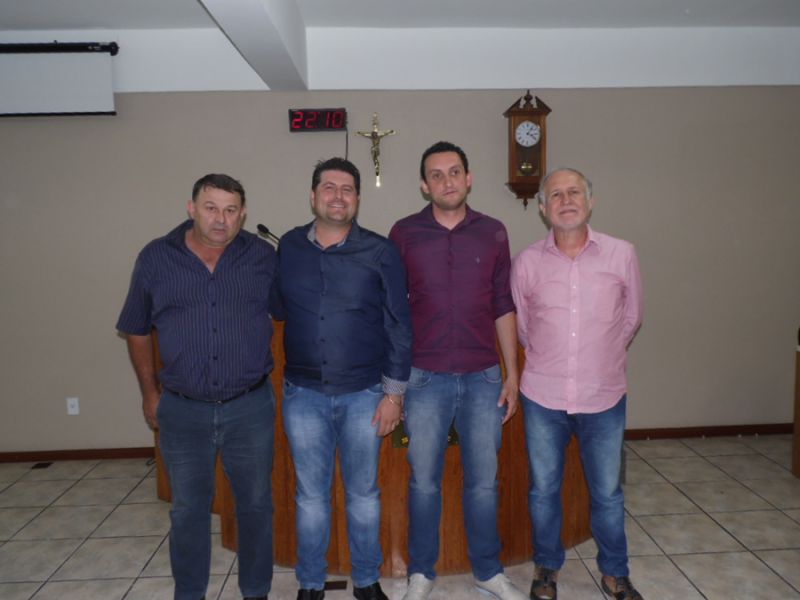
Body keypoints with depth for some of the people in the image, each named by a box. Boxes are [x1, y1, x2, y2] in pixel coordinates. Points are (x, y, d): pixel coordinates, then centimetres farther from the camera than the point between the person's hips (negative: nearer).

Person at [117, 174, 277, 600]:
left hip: (250, 408, 0)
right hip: (182, 411, 1)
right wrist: (150, 393, 11)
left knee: (256, 505, 13)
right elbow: (137, 330, 9)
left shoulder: (263, 257, -3)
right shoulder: (155, 258, -1)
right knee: (188, 511, 15)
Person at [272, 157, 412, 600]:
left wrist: (394, 393, -5)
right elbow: (279, 308, 12)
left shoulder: (380, 252, -4)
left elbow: (399, 326, -3)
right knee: (310, 494, 14)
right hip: (303, 393, 2)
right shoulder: (288, 247, 2)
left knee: (363, 493, 14)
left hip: (364, 394, -1)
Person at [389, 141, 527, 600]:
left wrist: (512, 374, 4)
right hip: (425, 378, -1)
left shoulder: (493, 232, 4)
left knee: (484, 482, 12)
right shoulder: (404, 234, -1)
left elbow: (504, 307, 7)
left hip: (484, 377, 1)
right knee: (424, 482, 11)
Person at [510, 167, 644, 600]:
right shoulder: (526, 262, -3)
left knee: (607, 493, 13)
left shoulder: (622, 255, -3)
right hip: (543, 397, 0)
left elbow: (631, 318, 9)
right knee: (544, 489, 14)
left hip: (604, 396, 0)